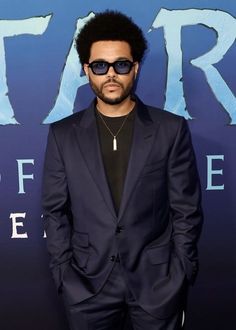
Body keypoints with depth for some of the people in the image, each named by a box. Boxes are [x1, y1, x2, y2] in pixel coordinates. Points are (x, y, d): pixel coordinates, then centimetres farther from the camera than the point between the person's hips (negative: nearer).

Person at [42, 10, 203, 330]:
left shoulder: (171, 129, -3)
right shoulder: (63, 134, 0)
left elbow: (186, 209, -2)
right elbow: (55, 211, 2)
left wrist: (180, 275, -4)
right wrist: (64, 274, -2)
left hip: (157, 280, 0)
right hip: (88, 282, 1)